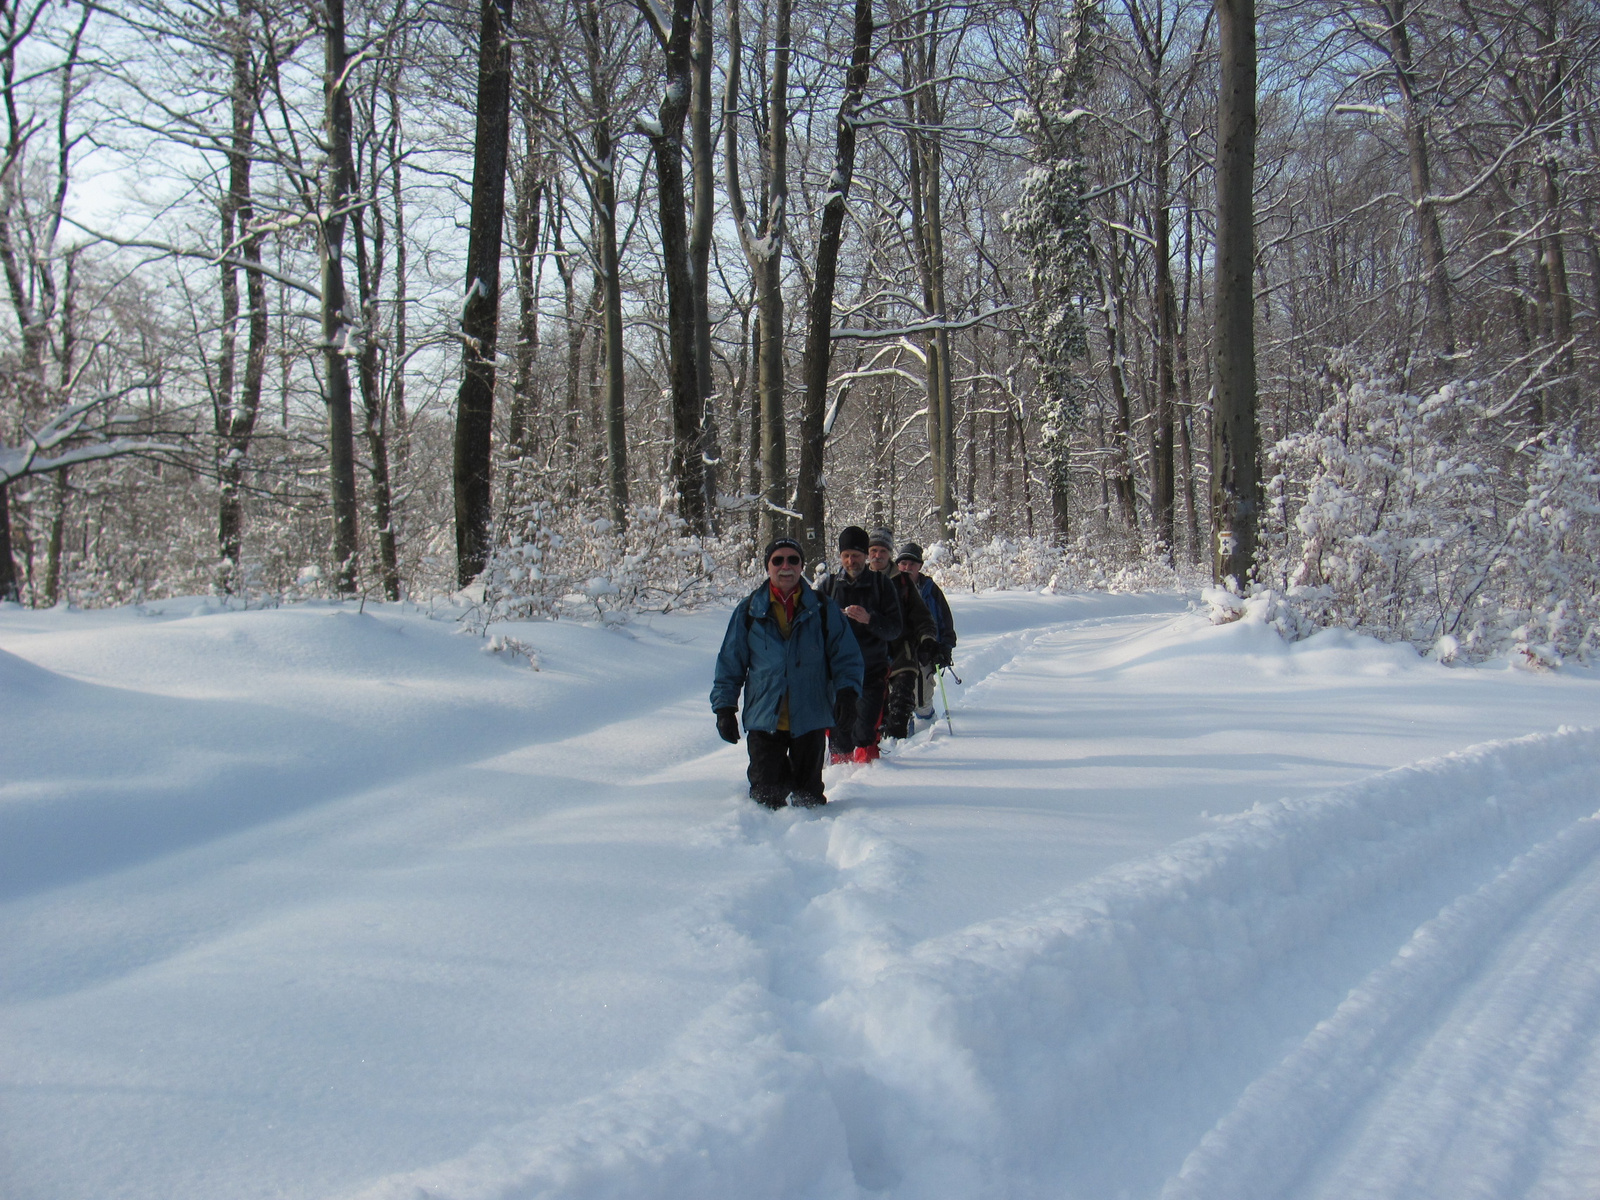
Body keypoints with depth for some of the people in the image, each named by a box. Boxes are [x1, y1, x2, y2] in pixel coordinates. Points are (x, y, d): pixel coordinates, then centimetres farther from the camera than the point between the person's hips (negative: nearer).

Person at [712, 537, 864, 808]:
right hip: (763, 718, 0)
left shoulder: (823, 609, 4)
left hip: (810, 718, 0)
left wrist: (846, 692, -13)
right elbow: (730, 662, 8)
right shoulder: (749, 610, 6)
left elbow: (846, 655, 4)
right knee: (766, 794, 0)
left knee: (808, 794, 7)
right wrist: (724, 707, 2)